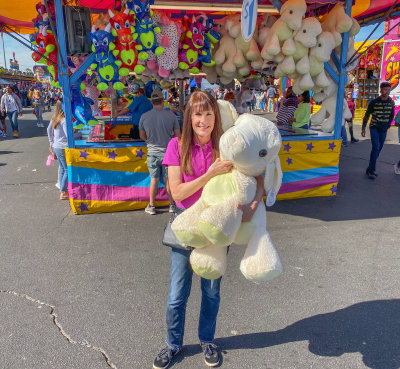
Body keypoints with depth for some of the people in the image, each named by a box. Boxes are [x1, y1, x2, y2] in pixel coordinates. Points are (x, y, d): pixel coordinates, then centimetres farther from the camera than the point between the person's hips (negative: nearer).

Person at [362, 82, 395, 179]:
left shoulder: (391, 102, 2)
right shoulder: (374, 102, -9)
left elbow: (391, 116, 16)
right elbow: (367, 115, -2)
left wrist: (387, 126, 16)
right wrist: (363, 128, -2)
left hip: (383, 130, 5)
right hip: (374, 128, -4)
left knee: (379, 149, 8)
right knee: (376, 147, -18)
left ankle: (370, 169, 19)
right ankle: (371, 170, -13)